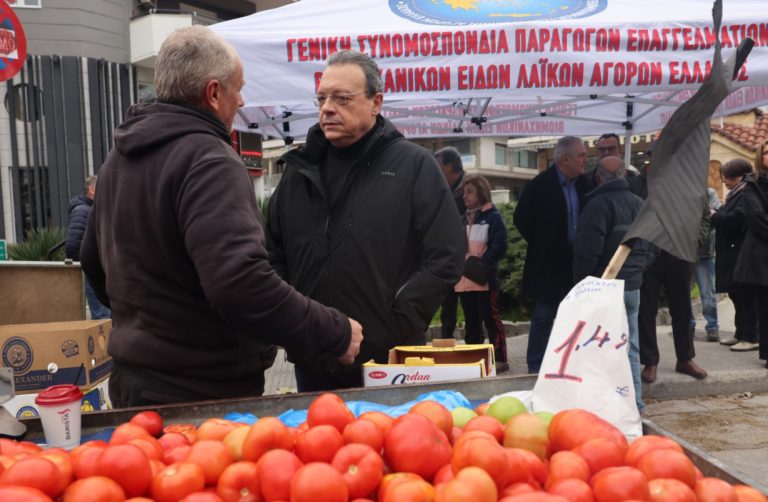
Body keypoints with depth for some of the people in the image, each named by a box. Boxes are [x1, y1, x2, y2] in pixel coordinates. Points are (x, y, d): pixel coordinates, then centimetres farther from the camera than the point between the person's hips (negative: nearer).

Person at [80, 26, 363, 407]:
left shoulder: (119, 157, 8)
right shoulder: (207, 160, -21)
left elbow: (93, 260, 19)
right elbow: (241, 284, -33)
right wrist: (335, 333, -22)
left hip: (134, 376, 9)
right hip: (202, 392, -9)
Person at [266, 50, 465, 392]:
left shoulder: (414, 166, -3)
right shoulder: (301, 170, 11)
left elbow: (445, 257, -8)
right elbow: (274, 255, 18)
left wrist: (398, 327, -13)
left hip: (388, 361, -4)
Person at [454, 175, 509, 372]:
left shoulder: (493, 217, -3)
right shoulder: (464, 219, 18)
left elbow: (499, 245, -12)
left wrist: (482, 264, -21)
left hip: (484, 279, -7)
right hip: (464, 280, 7)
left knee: (490, 318, -5)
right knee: (471, 322, 12)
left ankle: (500, 359, 1)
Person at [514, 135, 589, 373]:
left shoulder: (584, 184, 3)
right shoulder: (540, 185, -12)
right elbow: (521, 219, -7)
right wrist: (541, 246, -2)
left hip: (577, 263, 5)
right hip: (548, 264, -5)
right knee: (543, 318, 2)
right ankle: (535, 369, 10)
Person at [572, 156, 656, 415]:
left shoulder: (599, 204, -14)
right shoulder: (640, 204, 11)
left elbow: (588, 251, -19)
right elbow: (651, 248, 18)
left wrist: (580, 284, -7)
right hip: (633, 286, 7)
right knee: (630, 347, 13)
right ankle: (635, 403, 19)